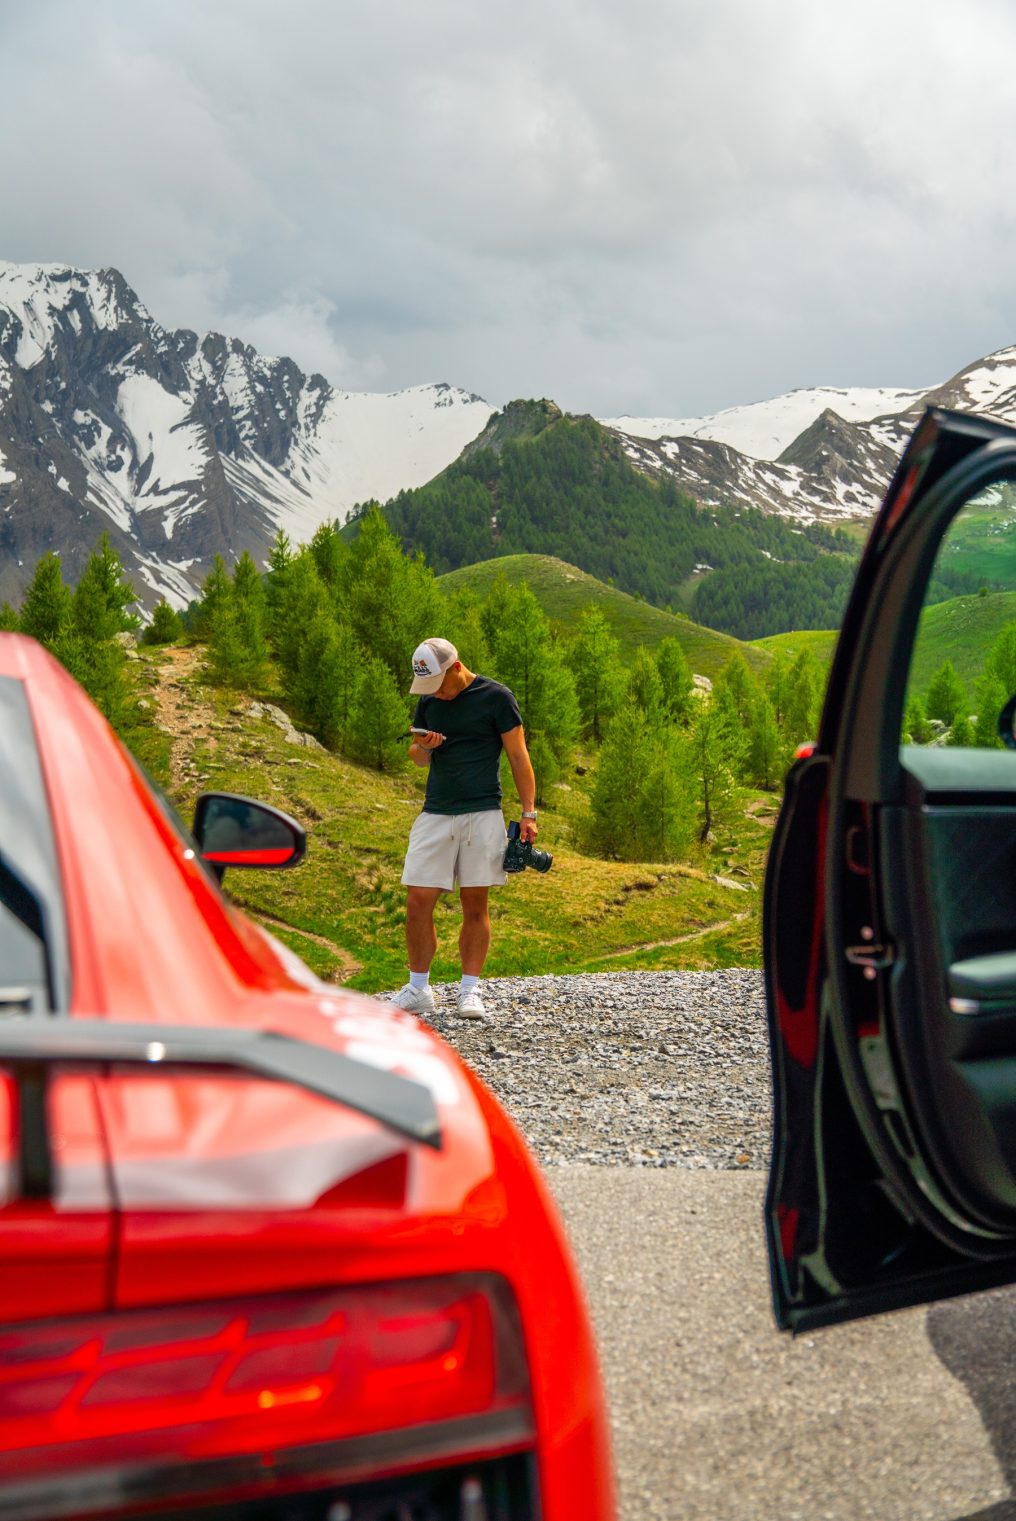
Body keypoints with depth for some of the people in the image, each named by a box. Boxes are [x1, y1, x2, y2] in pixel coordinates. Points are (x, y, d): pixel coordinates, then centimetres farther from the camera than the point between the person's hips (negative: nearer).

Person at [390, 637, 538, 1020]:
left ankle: (469, 991, 11)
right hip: (435, 813, 4)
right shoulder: (429, 701, 10)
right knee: (418, 904, -2)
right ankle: (418, 989, 9)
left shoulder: (496, 697, -4)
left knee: (475, 906, 2)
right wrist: (425, 747, -5)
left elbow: (518, 756, -2)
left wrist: (529, 813, -6)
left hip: (483, 815, -4)